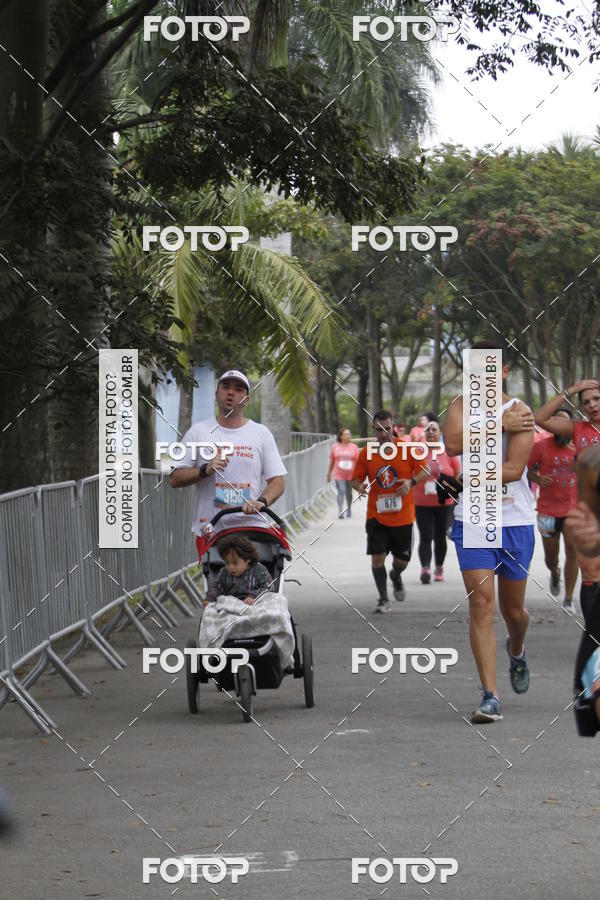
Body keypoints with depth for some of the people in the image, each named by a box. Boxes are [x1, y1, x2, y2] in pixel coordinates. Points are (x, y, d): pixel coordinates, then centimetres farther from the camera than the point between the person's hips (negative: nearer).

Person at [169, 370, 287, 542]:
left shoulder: (261, 434, 12)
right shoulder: (198, 431, 9)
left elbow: (277, 481, 9)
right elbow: (174, 479, 6)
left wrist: (261, 502, -11)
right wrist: (205, 470, -11)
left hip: (252, 528, 1)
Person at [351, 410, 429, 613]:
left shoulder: (407, 448, -6)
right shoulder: (366, 452, -2)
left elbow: (424, 471, 1)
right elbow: (356, 478, 6)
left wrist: (412, 482, -19)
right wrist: (360, 486, -18)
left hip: (403, 516, 0)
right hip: (376, 515, 0)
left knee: (402, 559, 7)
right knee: (377, 557, -11)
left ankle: (395, 576, 44)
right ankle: (383, 599, 4)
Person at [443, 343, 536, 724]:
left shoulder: (520, 413, -5)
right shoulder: (461, 405, 4)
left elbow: (514, 468, -16)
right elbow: (453, 443, -17)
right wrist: (498, 425, -17)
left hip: (516, 522, -1)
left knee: (513, 609, 12)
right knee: (481, 605, -11)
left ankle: (517, 650, 49)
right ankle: (490, 696, -11)